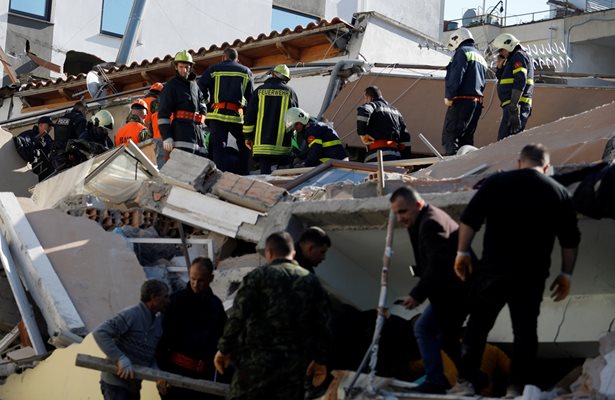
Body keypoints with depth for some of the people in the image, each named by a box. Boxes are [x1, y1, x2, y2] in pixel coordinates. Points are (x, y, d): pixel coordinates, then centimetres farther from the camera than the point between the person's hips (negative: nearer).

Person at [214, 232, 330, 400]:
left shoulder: (257, 276, -2)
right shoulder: (311, 281, 10)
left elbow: (238, 317, -7)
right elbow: (322, 325, 9)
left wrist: (224, 349, 3)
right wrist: (320, 360, 17)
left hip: (256, 360, -3)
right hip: (295, 364, 3)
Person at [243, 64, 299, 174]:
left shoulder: (260, 90, 8)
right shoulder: (290, 92, 6)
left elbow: (250, 115, 6)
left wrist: (248, 136, 11)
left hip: (262, 142, 0)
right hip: (282, 143, 0)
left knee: (265, 170, -3)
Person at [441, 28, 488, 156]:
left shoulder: (463, 51, -3)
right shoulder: (480, 57, 26)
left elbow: (455, 76, -16)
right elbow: (483, 82, 21)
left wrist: (449, 96, -15)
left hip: (462, 101, -9)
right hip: (477, 101, 9)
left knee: (449, 136, -12)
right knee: (466, 137, 12)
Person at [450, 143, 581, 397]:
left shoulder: (495, 183, 4)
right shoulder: (559, 192, 8)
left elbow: (469, 220, 0)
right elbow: (570, 240, 8)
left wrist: (462, 253, 7)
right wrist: (565, 274, 15)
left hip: (493, 268, -1)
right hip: (532, 274, 1)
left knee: (478, 325, 7)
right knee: (525, 329, 7)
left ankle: (467, 381, 2)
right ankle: (519, 386, 3)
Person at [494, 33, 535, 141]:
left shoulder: (519, 56, -4)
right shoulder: (512, 59, 26)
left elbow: (520, 82, -17)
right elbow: (502, 80, 33)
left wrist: (514, 106, -24)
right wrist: (499, 67, 17)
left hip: (516, 105, -10)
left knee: (504, 139, -18)